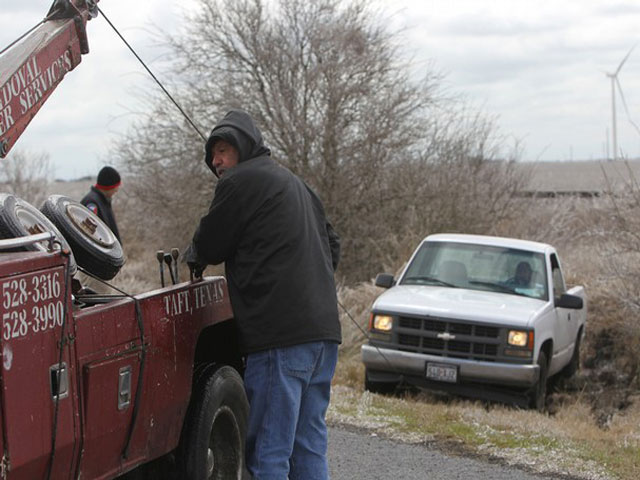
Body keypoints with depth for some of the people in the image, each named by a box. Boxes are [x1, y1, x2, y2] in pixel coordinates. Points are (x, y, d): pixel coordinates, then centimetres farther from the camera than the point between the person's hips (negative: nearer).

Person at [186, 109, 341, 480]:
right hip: (324, 328, 9)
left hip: (282, 335, -9)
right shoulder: (297, 185, 25)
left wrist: (193, 256, 23)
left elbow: (209, 247, 3)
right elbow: (333, 245, 30)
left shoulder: (242, 181, -3)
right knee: (310, 448, 13)